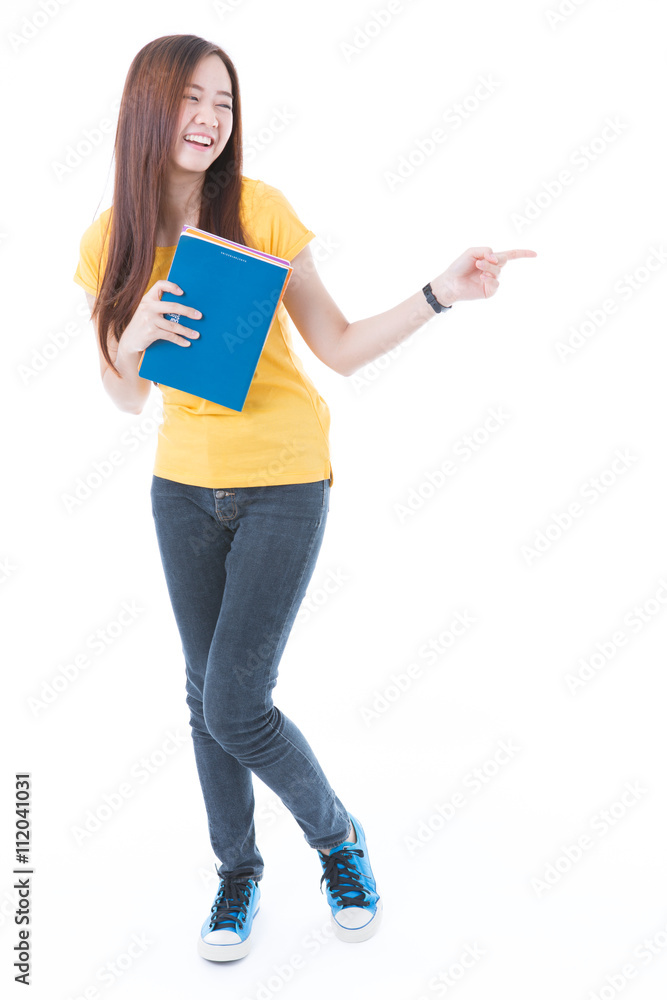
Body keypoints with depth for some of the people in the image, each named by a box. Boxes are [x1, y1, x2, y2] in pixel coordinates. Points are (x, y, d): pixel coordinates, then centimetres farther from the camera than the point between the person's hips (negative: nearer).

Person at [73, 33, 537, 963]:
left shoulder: (260, 209, -10)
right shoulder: (111, 242, -1)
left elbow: (342, 349, -6)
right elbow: (128, 398, 4)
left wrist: (440, 293, -17)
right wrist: (133, 335, -17)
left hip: (284, 483, -3)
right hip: (184, 485, 4)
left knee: (234, 707, -7)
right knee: (207, 695, 11)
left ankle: (338, 836, 24)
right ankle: (238, 871, 35)